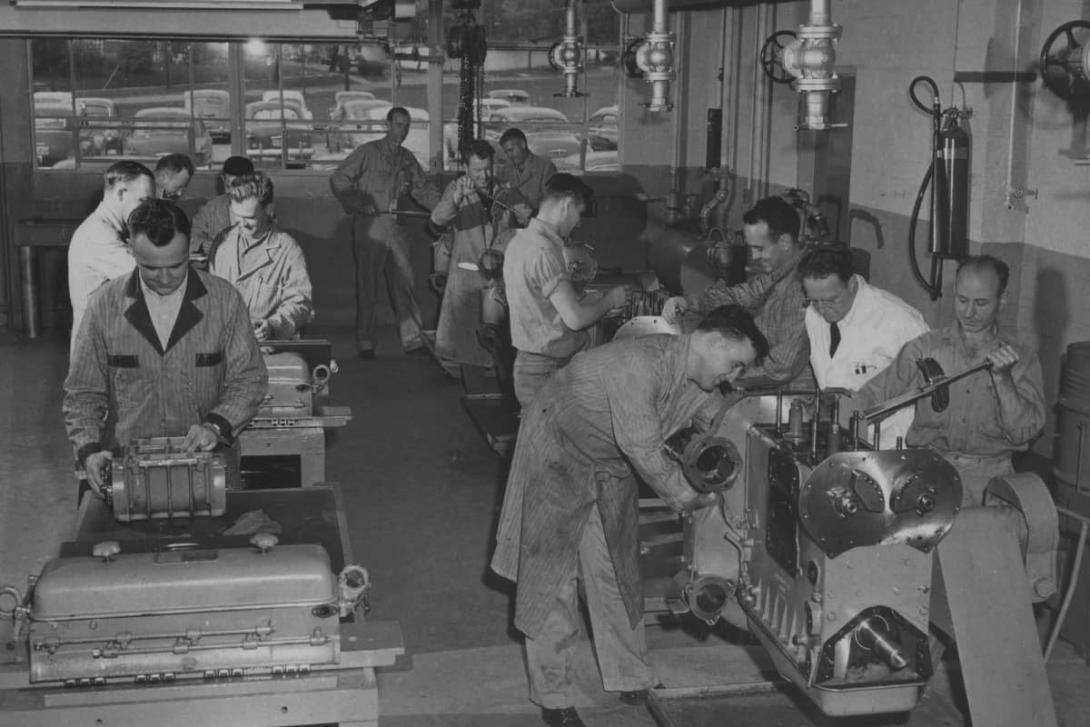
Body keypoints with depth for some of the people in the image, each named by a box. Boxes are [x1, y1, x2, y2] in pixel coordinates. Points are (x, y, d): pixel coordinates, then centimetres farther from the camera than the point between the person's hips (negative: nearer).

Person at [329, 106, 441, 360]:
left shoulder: (407, 158, 13)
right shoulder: (369, 152, -5)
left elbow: (422, 188, 18)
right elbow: (338, 179, -5)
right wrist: (357, 204, -13)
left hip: (395, 227, 5)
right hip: (369, 226, -5)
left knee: (404, 283, 5)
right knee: (367, 286, 0)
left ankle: (412, 339, 10)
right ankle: (365, 344, 7)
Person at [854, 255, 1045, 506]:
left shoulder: (1022, 359, 7)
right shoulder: (924, 348, 8)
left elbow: (1022, 434, -1)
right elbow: (869, 399, 4)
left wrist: (1002, 377, -13)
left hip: (989, 475, 0)